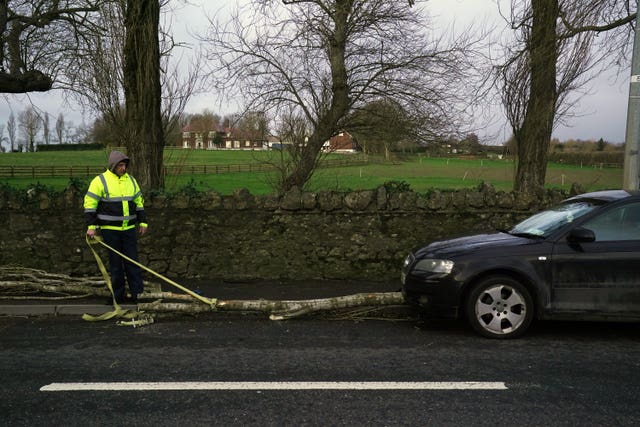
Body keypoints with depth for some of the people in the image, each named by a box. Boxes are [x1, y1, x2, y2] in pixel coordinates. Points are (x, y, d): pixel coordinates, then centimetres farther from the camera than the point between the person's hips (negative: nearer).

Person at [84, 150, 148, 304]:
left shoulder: (131, 180, 10)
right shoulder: (100, 181, -6)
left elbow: (139, 202, 17)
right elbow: (89, 204, -6)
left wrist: (143, 222, 12)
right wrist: (91, 226, -11)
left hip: (129, 228, 4)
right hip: (110, 229, -4)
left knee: (132, 261, 4)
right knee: (116, 263, 3)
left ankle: (137, 293, 10)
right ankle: (118, 295, 13)